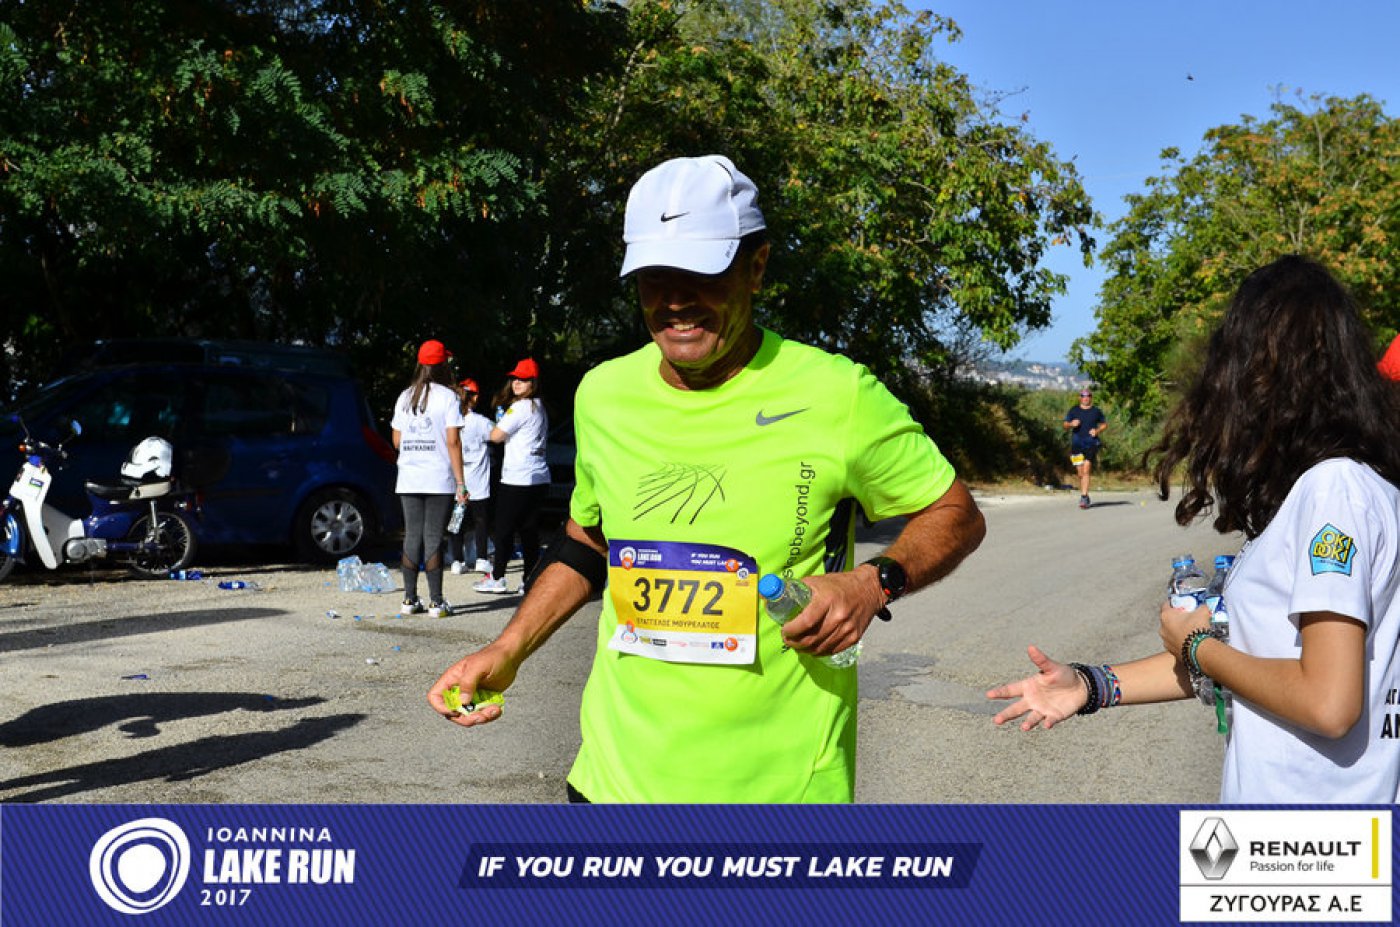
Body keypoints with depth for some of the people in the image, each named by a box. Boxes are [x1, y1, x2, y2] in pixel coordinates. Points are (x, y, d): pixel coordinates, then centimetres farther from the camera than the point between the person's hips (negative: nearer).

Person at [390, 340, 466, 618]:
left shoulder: (405, 397, 9)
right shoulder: (448, 397, -6)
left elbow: (396, 440, 12)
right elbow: (453, 441, -11)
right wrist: (460, 482, -9)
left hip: (408, 480, 4)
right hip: (440, 480, -4)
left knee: (412, 537, 9)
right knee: (433, 538, -2)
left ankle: (409, 599, 10)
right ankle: (436, 602, -1)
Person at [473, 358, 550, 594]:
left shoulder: (520, 407, -12)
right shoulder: (540, 407, 15)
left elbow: (496, 436, -12)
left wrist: (497, 426, 8)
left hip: (517, 480, -8)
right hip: (540, 478, 8)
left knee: (503, 529, 0)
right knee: (530, 530, 10)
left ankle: (497, 579, 6)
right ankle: (530, 578, 10)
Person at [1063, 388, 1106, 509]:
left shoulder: (1096, 411, 7)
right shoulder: (1073, 411, 9)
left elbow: (1104, 424, 17)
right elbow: (1065, 425, 11)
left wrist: (1097, 431, -3)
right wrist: (1071, 424, -11)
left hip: (1091, 444, -2)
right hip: (1076, 444, 2)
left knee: (1086, 471, -15)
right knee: (1080, 473, 4)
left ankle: (1083, 497, -18)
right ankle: (1085, 497, 20)